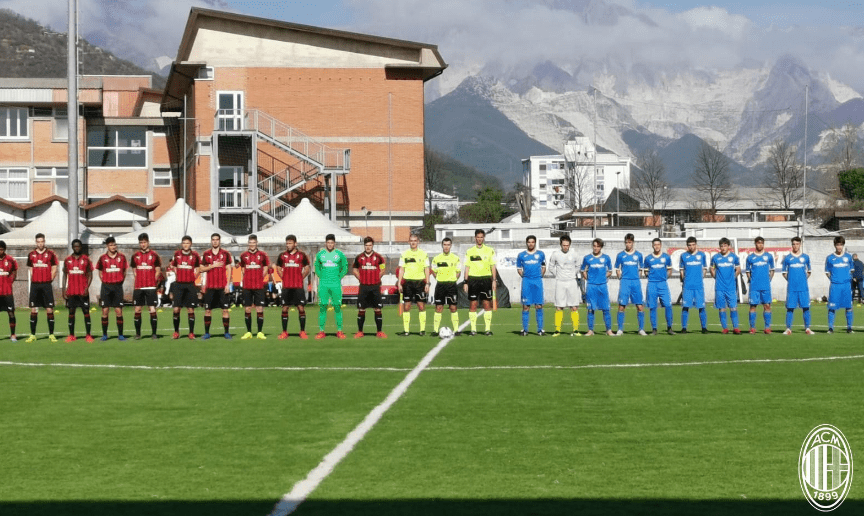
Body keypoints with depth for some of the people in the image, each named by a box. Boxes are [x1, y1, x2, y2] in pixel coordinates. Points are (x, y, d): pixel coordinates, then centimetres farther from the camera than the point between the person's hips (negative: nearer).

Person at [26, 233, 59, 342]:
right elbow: (31, 269, 17)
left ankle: (51, 334, 4)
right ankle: (32, 335, 7)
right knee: (33, 310, 2)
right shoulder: (31, 254, 9)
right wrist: (33, 280, 6)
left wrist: (49, 280, -1)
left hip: (46, 285, -2)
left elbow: (54, 269, 6)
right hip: (35, 285, 2)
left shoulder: (50, 254, 2)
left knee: (49, 310, -3)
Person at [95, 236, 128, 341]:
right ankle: (104, 334, 6)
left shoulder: (122, 257, 4)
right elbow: (100, 273, 13)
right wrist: (105, 282, 3)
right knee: (105, 311, -1)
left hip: (118, 286, 0)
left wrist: (120, 282, 4)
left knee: (119, 311, -1)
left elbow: (124, 272, 12)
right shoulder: (103, 258, 3)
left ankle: (120, 334, 4)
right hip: (106, 287, 0)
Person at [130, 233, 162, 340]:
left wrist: (152, 281, 0)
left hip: (151, 287, -2)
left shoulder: (154, 255, 3)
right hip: (138, 287, 2)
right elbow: (134, 270, 17)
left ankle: (154, 333, 1)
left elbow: (158, 271, 7)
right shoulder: (135, 256, 9)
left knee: (152, 310, -6)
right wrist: (139, 281, 7)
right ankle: (137, 333, 11)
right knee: (137, 310, 3)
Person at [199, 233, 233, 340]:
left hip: (222, 287, -1)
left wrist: (228, 284, -4)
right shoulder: (206, 254, 7)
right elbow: (201, 269, 5)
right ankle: (206, 333, 10)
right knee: (207, 310, 3)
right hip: (210, 287, 1)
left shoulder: (225, 253, 4)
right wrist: (213, 266, -9)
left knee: (225, 310, -3)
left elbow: (229, 269, 4)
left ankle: (226, 332, 3)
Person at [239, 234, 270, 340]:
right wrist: (248, 278, 7)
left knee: (260, 309, -4)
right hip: (247, 286, 1)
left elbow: (266, 266, 14)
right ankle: (248, 332, 9)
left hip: (259, 286, -1)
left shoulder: (262, 255, 3)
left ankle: (260, 332, 2)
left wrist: (260, 277, 7)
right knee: (247, 309, 2)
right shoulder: (243, 255, 6)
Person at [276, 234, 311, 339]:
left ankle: (302, 331, 3)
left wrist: (301, 278, 2)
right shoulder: (282, 256, 7)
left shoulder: (301, 255, 2)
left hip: (298, 287, -2)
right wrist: (284, 278, 7)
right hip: (286, 287, 2)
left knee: (301, 308, -4)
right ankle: (284, 332, 6)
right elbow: (278, 268, 18)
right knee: (284, 308, 1)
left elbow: (308, 268, 10)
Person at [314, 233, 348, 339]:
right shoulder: (320, 254, 7)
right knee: (322, 307, -1)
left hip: (336, 284, -1)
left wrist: (339, 277, 1)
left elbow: (345, 268, 12)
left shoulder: (340, 254, 3)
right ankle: (321, 331, 2)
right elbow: (317, 267, 20)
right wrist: (320, 277, 7)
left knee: (337, 307, -1)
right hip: (323, 284, 1)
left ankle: (339, 330, 4)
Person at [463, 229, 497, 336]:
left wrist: (494, 280, -2)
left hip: (486, 279, -1)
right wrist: (465, 282, 2)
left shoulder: (490, 251, 7)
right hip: (473, 279, 1)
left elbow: (493, 267, 7)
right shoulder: (469, 251, 8)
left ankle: (488, 329, 1)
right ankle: (473, 329, 3)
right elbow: (467, 267, 9)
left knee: (487, 304, -3)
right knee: (472, 305, -2)